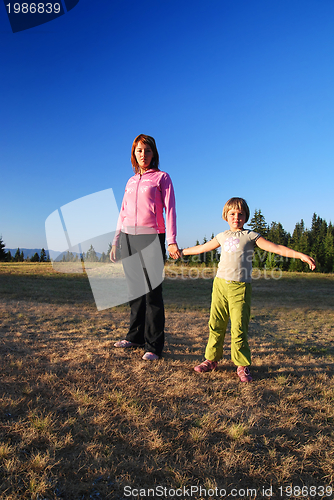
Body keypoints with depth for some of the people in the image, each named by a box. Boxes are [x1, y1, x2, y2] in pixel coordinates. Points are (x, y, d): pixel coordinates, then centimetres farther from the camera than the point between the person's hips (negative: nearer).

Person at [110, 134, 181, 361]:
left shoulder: (162, 177, 5)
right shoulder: (131, 181, 19)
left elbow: (170, 209, -3)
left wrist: (171, 241, -15)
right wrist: (116, 241, 15)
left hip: (151, 237, -5)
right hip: (128, 238, 5)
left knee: (152, 291, -5)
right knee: (135, 289, 9)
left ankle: (154, 345, 3)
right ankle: (136, 336, 22)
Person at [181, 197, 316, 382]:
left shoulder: (250, 235, 6)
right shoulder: (223, 236, 17)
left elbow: (276, 248, -3)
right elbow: (202, 248, 28)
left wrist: (301, 255, -13)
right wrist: (181, 252, 36)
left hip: (240, 287, -3)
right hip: (220, 283, 3)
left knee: (239, 329, -4)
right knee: (216, 325, 6)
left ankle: (242, 366, 11)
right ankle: (212, 359, 21)